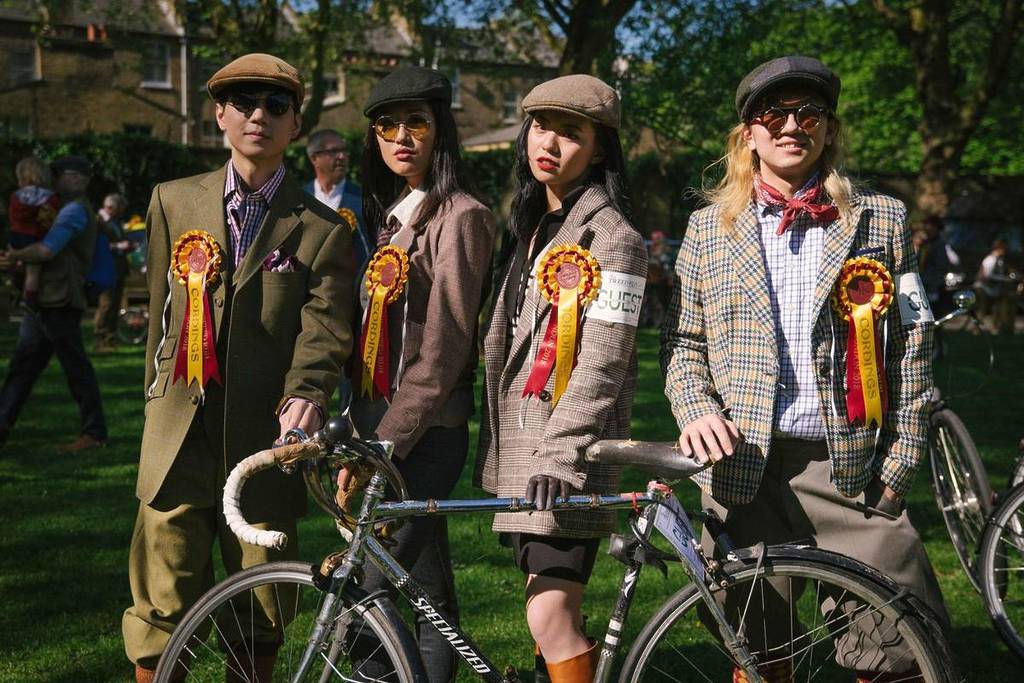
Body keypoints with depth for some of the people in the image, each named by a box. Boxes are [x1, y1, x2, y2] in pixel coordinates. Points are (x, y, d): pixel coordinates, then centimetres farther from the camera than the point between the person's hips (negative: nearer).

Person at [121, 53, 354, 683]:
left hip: (265, 441, -1)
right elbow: (160, 315, 17)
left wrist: (304, 397, -26)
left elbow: (325, 329, -8)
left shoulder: (322, 230, 3)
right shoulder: (175, 202, 11)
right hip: (180, 438, 1)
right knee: (162, 610, 1)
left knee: (259, 616, 9)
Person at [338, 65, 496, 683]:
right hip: (378, 425, 8)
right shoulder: (390, 215, 16)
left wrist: (382, 444, -19)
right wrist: (358, 427, 11)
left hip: (423, 434, -8)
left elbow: (443, 348, -16)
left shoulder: (460, 216, -9)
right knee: (431, 596, 14)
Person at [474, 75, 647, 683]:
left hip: (570, 453, -8)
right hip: (520, 441, 8)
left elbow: (602, 364, -18)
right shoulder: (535, 227, 17)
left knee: (550, 617, -11)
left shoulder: (612, 237, -9)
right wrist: (494, 446, 19)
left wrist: (559, 453, -26)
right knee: (557, 617, 12)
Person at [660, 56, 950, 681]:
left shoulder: (881, 220, 7)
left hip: (851, 468, -1)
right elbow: (683, 339, 13)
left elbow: (912, 349, 4)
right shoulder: (709, 228, 11)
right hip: (740, 467, 1)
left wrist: (898, 465, -2)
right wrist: (697, 409, -6)